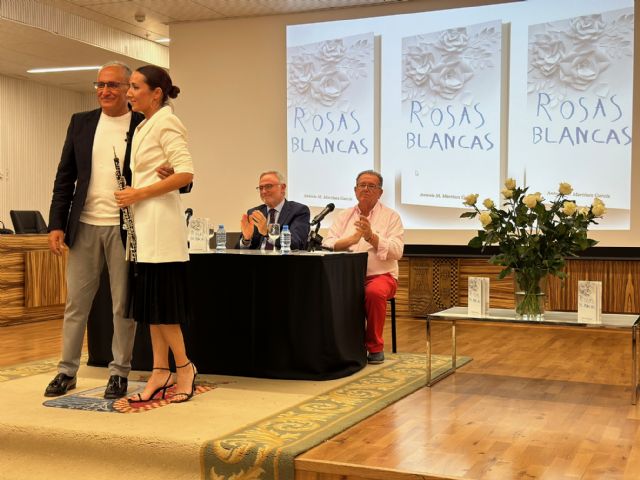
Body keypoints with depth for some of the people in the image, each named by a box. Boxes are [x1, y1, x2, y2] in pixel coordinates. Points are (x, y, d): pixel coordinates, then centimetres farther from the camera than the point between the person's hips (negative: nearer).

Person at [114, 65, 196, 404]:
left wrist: (140, 194, -16)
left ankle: (184, 367, 8)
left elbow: (186, 174, -19)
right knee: (149, 301, 8)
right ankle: (161, 372, 13)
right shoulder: (144, 127, 17)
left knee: (159, 302, -5)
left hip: (160, 221, -9)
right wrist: (133, 196, 5)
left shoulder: (166, 123, -9)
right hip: (145, 223, 9)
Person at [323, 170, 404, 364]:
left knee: (374, 292, -35)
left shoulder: (391, 216, 6)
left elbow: (396, 251, -8)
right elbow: (327, 246, 0)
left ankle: (375, 347, -13)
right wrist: (352, 239, -17)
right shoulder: (344, 216, 14)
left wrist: (371, 237, -20)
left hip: (380, 275, -2)